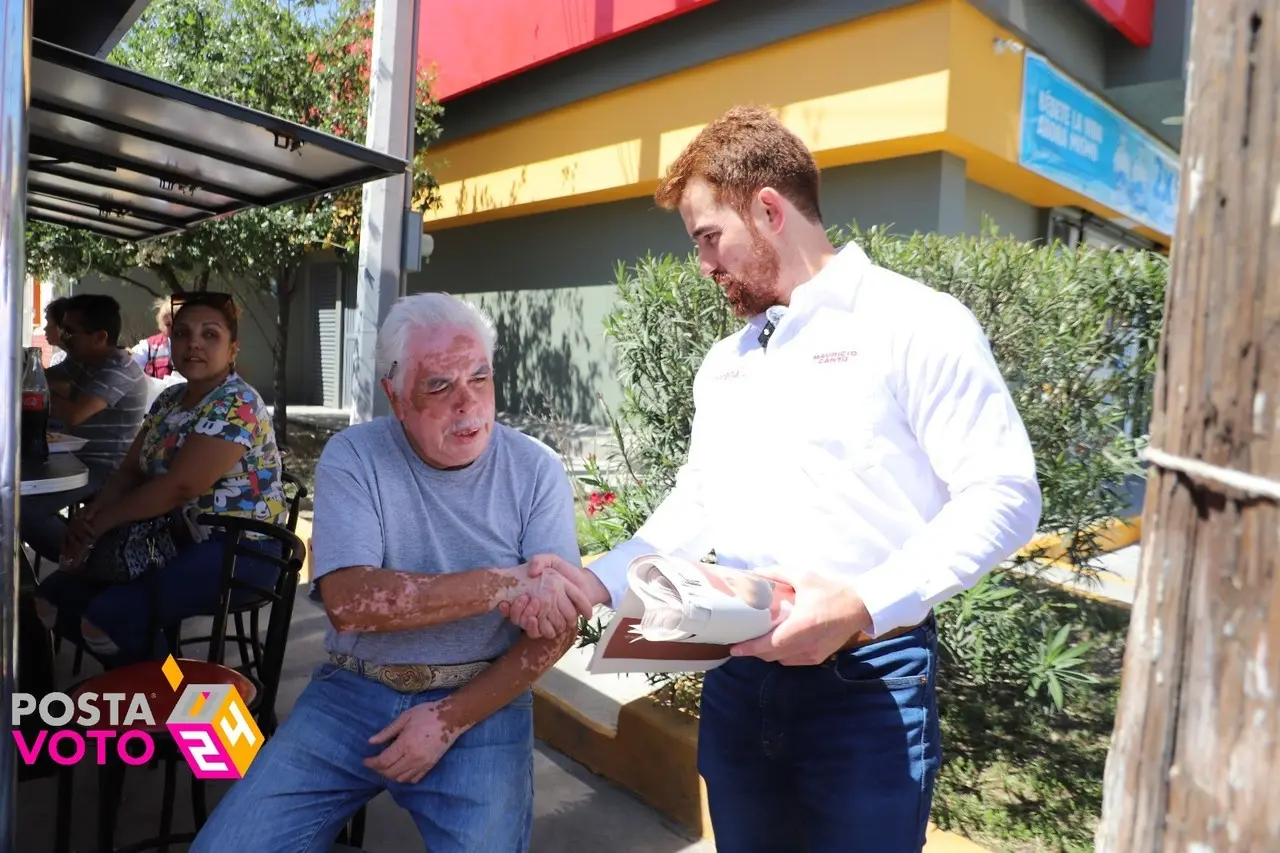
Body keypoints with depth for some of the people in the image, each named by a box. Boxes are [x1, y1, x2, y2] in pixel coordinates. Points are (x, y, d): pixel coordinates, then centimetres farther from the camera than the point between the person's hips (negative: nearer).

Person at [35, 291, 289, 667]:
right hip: (180, 538, 9)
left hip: (238, 549, -9)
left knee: (108, 614, -23)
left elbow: (178, 488, -22)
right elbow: (130, 471, 10)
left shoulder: (236, 406, -18)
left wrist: (99, 524, -14)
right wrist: (89, 516, -10)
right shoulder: (169, 400, 11)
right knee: (53, 597, 1)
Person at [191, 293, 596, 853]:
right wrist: (500, 584, -26)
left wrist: (452, 718, -14)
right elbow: (349, 602, -19)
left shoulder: (537, 472, -5)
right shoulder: (352, 458, -6)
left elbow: (557, 626, -7)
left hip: (482, 701, 0)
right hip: (354, 691, 1)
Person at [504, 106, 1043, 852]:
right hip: (738, 673, 6)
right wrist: (601, 582, 2)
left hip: (866, 678, -6)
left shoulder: (916, 323, -9)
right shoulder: (724, 362, 13)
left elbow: (1003, 496, -14)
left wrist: (864, 605, -25)